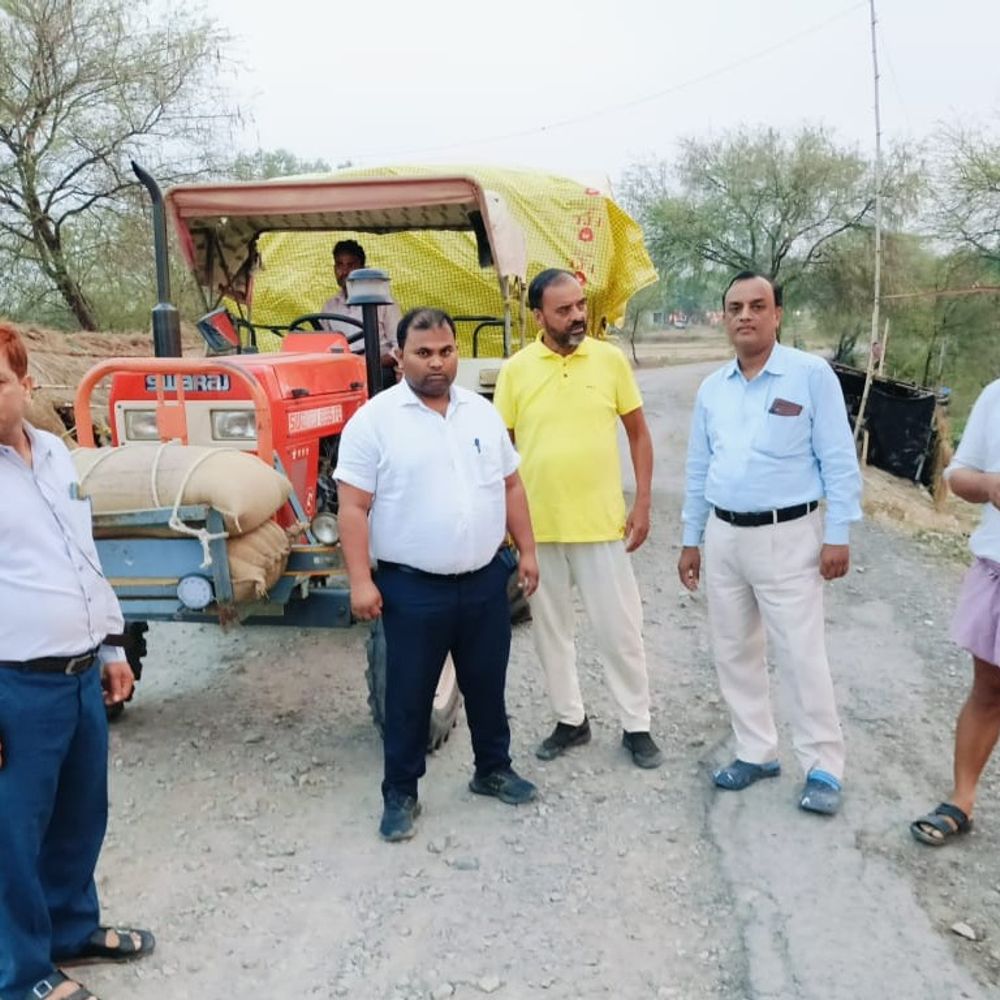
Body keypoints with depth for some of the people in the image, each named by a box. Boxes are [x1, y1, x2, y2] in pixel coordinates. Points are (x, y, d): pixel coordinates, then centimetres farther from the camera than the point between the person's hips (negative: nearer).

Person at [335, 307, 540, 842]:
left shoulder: (481, 412, 6)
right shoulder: (374, 419, -10)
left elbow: (510, 485, 13)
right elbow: (353, 508, -11)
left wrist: (526, 550, 9)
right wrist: (360, 580, -16)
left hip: (484, 580, 5)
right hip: (413, 587, -4)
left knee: (487, 685, 18)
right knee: (409, 695, 8)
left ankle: (493, 769, 37)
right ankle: (400, 793, 24)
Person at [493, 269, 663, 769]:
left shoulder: (610, 359, -2)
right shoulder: (515, 370, -3)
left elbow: (639, 435, 4)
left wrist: (642, 505, -2)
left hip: (601, 522, -1)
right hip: (537, 525, 1)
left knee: (620, 630, 7)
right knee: (551, 630, 14)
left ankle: (636, 726, 24)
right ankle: (570, 720, 31)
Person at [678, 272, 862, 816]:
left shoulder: (812, 374, -7)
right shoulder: (711, 388, 8)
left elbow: (839, 460, -8)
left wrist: (838, 534, -11)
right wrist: (691, 539, 13)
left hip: (787, 536, -5)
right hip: (723, 536, 6)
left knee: (801, 656, -2)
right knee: (734, 653, 12)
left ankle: (824, 769, 13)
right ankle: (756, 752, 27)